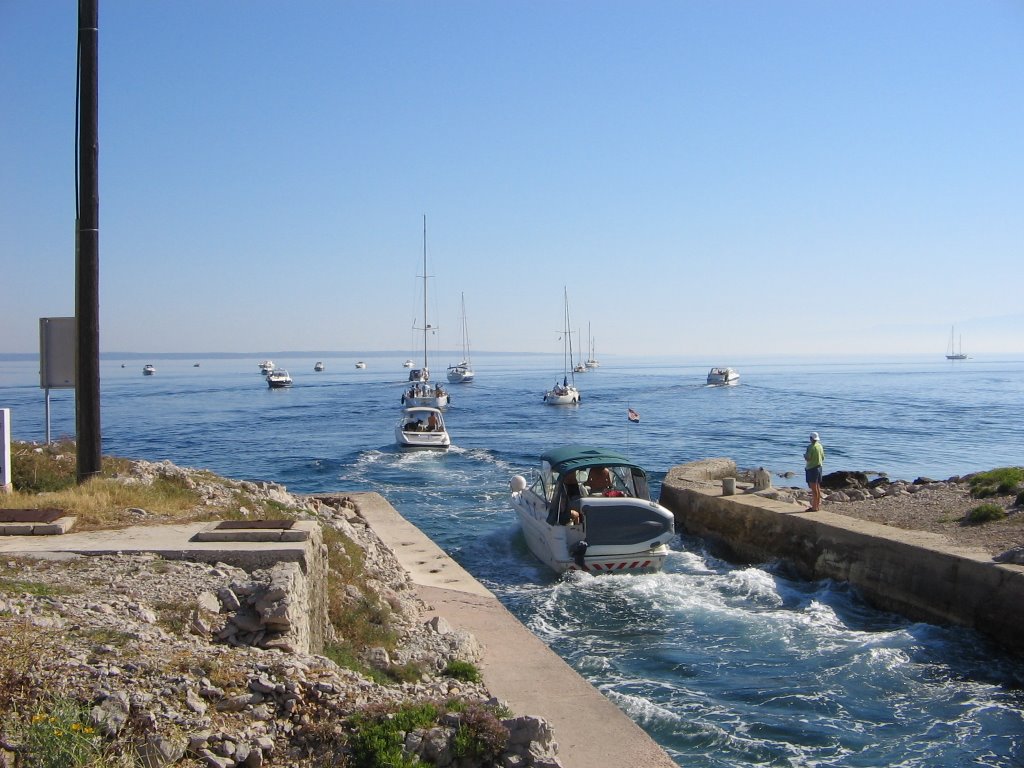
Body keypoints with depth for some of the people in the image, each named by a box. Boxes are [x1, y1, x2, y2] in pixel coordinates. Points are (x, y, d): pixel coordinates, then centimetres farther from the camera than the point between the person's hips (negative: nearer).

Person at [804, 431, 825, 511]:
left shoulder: (811, 447, -17)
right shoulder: (820, 446, 7)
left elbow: (807, 458, -19)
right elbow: (823, 458, 14)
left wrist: (804, 455, 1)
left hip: (811, 468, -8)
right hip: (819, 468, 8)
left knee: (813, 488, -5)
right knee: (818, 487, 14)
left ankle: (814, 507, -4)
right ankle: (818, 505, 20)